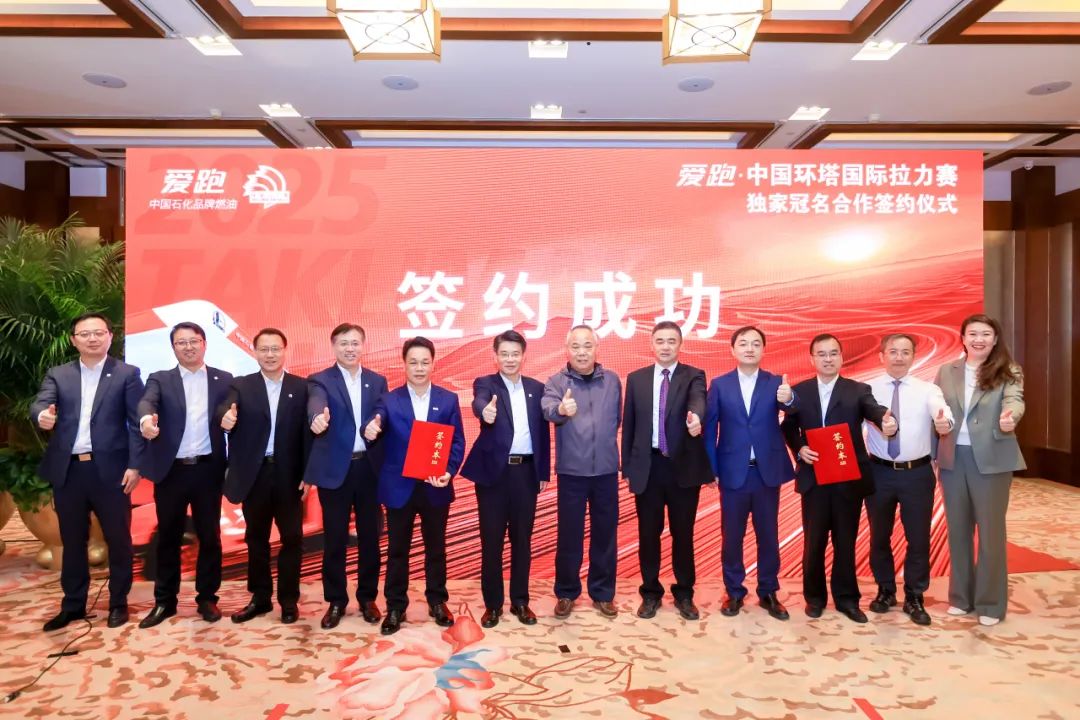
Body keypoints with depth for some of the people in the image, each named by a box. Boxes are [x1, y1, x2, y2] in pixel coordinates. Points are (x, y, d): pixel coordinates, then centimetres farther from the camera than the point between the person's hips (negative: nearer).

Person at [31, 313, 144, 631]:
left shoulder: (127, 374, 1)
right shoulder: (57, 375, 10)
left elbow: (136, 423, -4)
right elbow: (39, 404, -5)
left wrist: (134, 465, -11)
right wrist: (42, 416, -30)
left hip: (110, 468, -3)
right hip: (67, 470, 3)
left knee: (118, 539, 6)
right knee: (72, 541, 14)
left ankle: (118, 603, 20)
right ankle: (73, 605, 28)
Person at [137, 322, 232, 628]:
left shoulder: (223, 380, 7)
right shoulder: (160, 379, 6)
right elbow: (147, 401, -15)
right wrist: (147, 418, -39)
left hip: (208, 469, 0)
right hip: (171, 470, 0)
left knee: (209, 536, 7)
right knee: (168, 537, 10)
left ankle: (207, 598, 20)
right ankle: (164, 601, 23)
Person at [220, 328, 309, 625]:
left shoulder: (302, 387, 1)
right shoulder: (240, 386, 4)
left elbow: (307, 432, -3)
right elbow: (229, 412, -15)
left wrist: (308, 474, -8)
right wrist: (226, 418, -40)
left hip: (289, 474, -1)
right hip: (254, 474, 1)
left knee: (291, 537, 6)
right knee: (256, 539, 13)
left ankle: (288, 599, 20)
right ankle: (260, 598, 27)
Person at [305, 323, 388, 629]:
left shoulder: (377, 381, 9)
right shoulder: (320, 380, -2)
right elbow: (316, 405, -25)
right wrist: (318, 417, -46)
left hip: (369, 467, 3)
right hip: (335, 469, -2)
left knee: (370, 536, 11)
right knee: (334, 539, 7)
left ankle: (367, 597, 27)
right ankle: (336, 601, 23)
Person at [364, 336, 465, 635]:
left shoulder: (448, 399, 2)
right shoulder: (388, 400, -1)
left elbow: (458, 442, 0)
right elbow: (377, 428, -17)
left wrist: (449, 472, -16)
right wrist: (370, 431, -41)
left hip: (436, 488, 1)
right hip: (399, 487, -1)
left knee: (436, 547, 14)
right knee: (397, 549, 10)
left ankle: (437, 601, 30)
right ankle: (395, 606, 25)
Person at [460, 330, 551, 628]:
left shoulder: (537, 388, 10)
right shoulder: (485, 383, 0)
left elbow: (543, 432, 10)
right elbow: (479, 403, -24)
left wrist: (544, 471, 6)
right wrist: (485, 411, -48)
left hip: (526, 471, 3)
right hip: (494, 471, -2)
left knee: (522, 539, 11)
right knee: (491, 541, 5)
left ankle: (520, 601, 24)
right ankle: (492, 604, 19)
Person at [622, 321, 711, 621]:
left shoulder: (694, 376, 1)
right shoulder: (636, 378, 6)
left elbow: (698, 400, -22)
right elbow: (628, 424, 7)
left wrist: (696, 417, -46)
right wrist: (627, 466, 4)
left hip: (684, 465, -1)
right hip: (647, 466, 1)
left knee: (683, 533, 9)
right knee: (648, 533, 9)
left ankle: (684, 594, 26)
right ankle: (651, 593, 25)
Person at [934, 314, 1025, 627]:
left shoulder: (1008, 372, -2)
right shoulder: (946, 372, 7)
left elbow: (1015, 400, -20)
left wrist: (1009, 417, -43)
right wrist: (931, 455, 3)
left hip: (991, 460, -3)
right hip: (953, 458, 3)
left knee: (990, 530, 5)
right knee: (957, 529, 12)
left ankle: (990, 602, 18)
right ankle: (961, 596, 25)